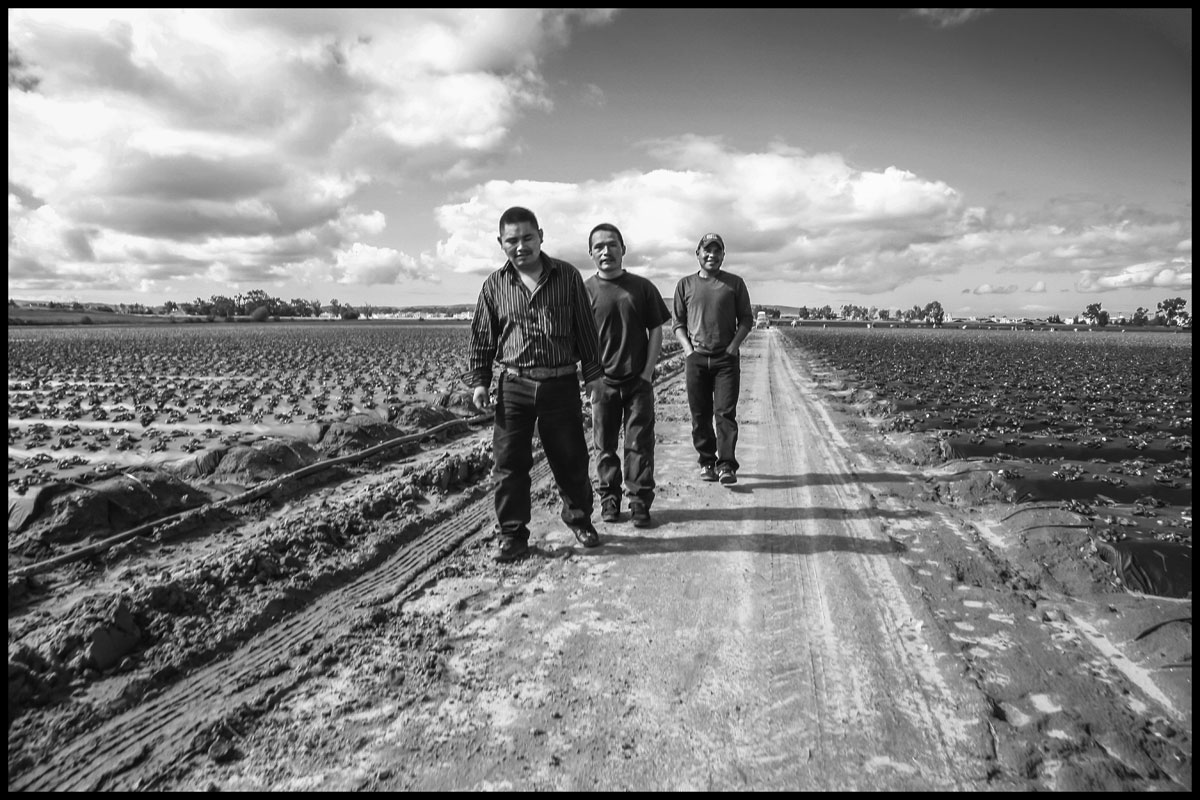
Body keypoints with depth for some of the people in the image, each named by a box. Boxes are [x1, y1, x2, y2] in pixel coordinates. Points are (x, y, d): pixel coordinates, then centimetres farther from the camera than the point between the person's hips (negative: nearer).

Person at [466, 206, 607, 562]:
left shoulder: (567, 276, 2)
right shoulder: (494, 284, 4)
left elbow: (585, 328, 6)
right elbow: (481, 337, 9)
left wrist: (592, 372, 5)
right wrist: (478, 380, 3)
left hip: (561, 384, 0)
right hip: (514, 386, 1)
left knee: (571, 460, 9)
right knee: (509, 465, 2)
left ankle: (579, 519, 33)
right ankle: (512, 537, 15)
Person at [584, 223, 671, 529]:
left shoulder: (642, 287, 3)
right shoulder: (585, 291, 0)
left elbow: (656, 331, 5)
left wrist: (648, 371, -4)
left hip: (639, 380, 0)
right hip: (603, 381, 0)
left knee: (640, 444, 1)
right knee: (604, 444, 8)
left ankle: (640, 503, 10)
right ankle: (609, 499, 21)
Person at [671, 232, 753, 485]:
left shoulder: (734, 283, 6)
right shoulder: (685, 284, 8)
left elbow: (746, 319, 8)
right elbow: (678, 322, 11)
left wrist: (734, 346, -5)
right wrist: (688, 348, -2)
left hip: (726, 358, -1)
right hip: (696, 358, 2)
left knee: (725, 412, -7)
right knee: (700, 414, 5)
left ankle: (726, 465, -5)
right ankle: (707, 462, 16)